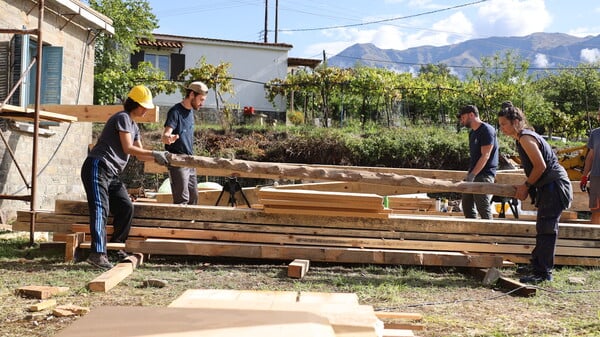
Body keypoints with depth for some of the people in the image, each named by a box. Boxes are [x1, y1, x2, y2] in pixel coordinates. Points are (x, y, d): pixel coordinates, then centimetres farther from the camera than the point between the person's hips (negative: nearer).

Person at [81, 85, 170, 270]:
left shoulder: (134, 126, 22)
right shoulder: (122, 118, -8)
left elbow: (140, 155, 22)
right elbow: (128, 148, -15)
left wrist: (158, 157, 7)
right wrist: (154, 154, -12)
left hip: (112, 174, 10)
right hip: (97, 168, -10)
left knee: (126, 207, 10)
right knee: (100, 209, -19)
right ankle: (98, 253, -29)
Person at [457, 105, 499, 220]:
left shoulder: (486, 130, -11)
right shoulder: (472, 132, 17)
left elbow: (485, 156, -18)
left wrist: (473, 174, -22)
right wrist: (469, 174, 13)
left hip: (484, 175, -10)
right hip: (473, 174, 10)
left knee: (483, 208, -11)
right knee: (467, 205, 12)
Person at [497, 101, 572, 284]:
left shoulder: (526, 138, -17)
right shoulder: (521, 138, 14)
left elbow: (541, 166, -21)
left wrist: (526, 186, -11)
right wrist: (526, 186, 9)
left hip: (555, 185, -11)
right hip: (549, 187, 11)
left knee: (546, 229, -10)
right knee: (543, 228, 17)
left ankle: (543, 272, -8)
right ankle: (537, 264, 28)